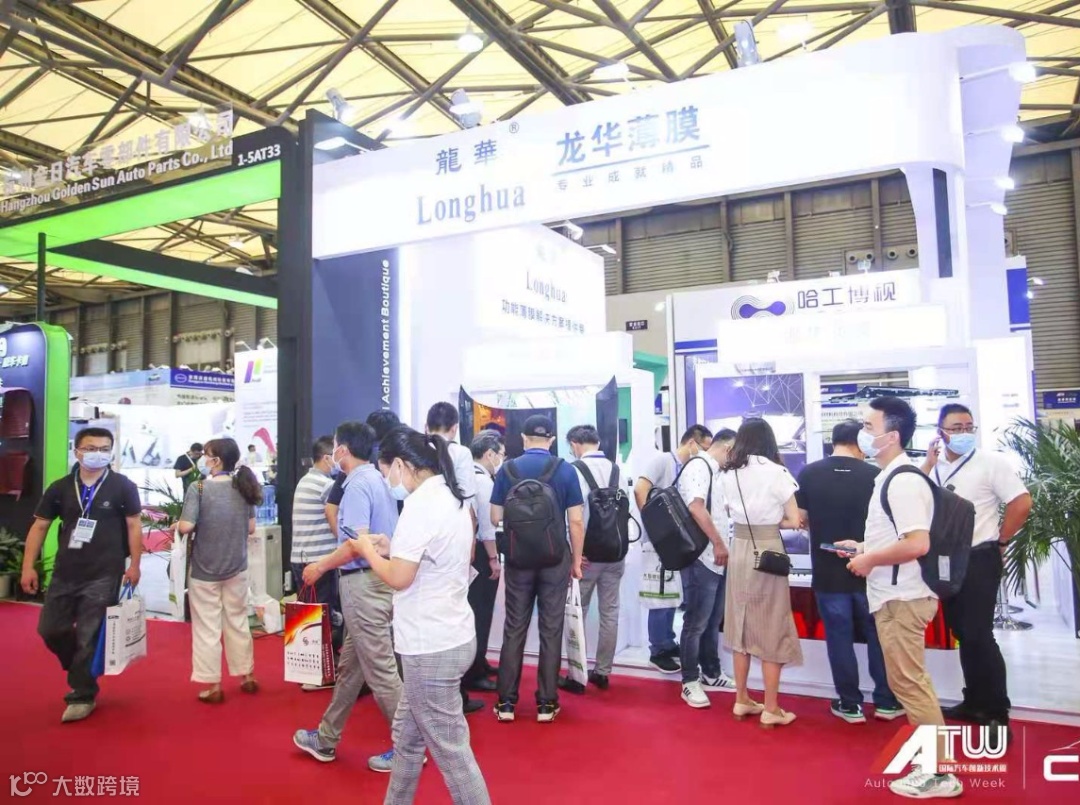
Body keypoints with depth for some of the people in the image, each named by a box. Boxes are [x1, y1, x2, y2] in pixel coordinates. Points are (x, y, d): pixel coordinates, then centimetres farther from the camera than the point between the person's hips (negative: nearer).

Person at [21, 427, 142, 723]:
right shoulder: (60, 488, 3)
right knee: (49, 629, 10)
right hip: (65, 574, 4)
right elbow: (40, 526, 8)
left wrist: (134, 565, -6)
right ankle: (83, 673, 35)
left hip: (103, 575, -4)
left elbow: (134, 524, -2)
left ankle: (82, 696, 20)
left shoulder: (122, 486, -6)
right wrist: (28, 566, 2)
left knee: (88, 638, 2)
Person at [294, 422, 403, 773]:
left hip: (363, 582, -10)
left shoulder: (358, 485, -17)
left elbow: (358, 543, -24)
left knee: (380, 669, 0)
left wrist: (321, 566, -11)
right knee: (350, 665, 19)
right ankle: (326, 738, 33)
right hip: (378, 577, 10)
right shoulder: (377, 480, 12)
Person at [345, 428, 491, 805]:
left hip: (432, 646, -10)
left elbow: (398, 577, -21)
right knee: (406, 736, 23)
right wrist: (393, 548, 10)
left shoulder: (421, 503, -20)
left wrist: (368, 550, -4)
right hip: (450, 635, 10)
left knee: (450, 751, 3)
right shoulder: (453, 496, 9)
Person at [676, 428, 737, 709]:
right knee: (696, 622, -1)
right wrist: (719, 544, -19)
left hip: (717, 560, 10)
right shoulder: (698, 466, -12)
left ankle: (711, 674, 29)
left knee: (713, 621, 17)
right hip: (701, 558, -10)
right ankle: (690, 681, 8)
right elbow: (696, 507, -23)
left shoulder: (715, 472, 18)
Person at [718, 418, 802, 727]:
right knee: (771, 630, 5)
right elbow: (794, 520, -9)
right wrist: (772, 521, 7)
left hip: (739, 550, 5)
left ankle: (742, 700, 24)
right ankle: (771, 710, 12)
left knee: (742, 627, 14)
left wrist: (754, 520, 3)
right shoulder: (775, 472, -10)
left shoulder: (727, 474, 4)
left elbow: (732, 512, 7)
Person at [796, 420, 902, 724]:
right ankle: (886, 701, 25)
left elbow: (801, 518, 2)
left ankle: (850, 704, 17)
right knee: (878, 634, 15)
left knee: (839, 636, 9)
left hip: (828, 571, 0)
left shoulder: (809, 474, -5)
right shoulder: (874, 475, -8)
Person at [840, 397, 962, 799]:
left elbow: (917, 544, -28)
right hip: (892, 596, 10)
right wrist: (864, 547, 14)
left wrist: (869, 560, -18)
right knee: (910, 682, 18)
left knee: (909, 683, 0)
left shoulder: (904, 481, -21)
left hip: (902, 598, -10)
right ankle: (932, 758, 30)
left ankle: (940, 773, 11)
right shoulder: (889, 478, 11)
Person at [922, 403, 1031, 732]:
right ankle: (975, 702, 26)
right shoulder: (935, 468, 7)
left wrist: (999, 542, -6)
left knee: (978, 636, -6)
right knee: (962, 634, 14)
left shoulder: (991, 462, -8)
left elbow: (1022, 503, -12)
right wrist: (927, 464, -7)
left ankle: (997, 713, 5)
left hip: (979, 560, -6)